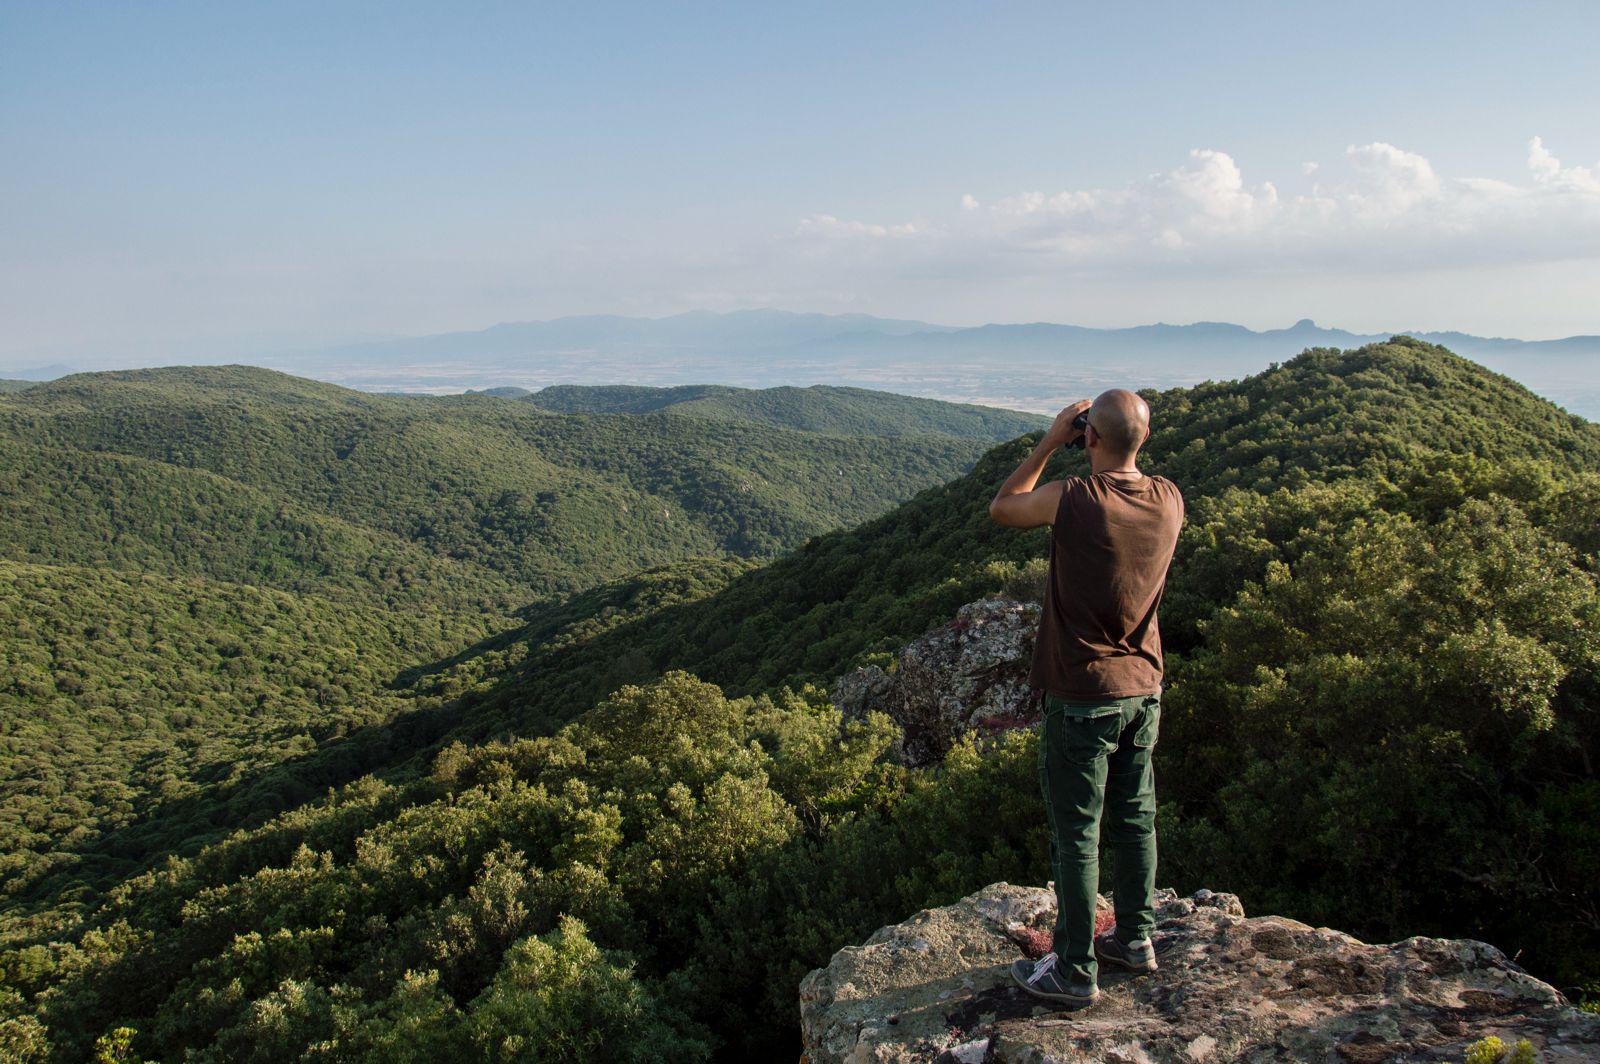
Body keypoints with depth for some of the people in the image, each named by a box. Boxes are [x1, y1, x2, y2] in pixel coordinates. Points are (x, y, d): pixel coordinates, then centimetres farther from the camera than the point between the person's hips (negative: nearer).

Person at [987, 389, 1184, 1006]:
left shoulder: (1072, 499, -21)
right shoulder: (1170, 501, -4)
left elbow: (1001, 508, -1)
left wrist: (1050, 443, 1)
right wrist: (1120, 449, 11)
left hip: (1082, 695, -6)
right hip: (1143, 688, 6)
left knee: (1076, 835, 4)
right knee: (1135, 820, 19)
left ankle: (1075, 971, 15)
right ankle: (1135, 938, 34)